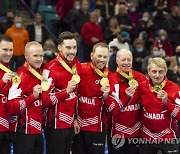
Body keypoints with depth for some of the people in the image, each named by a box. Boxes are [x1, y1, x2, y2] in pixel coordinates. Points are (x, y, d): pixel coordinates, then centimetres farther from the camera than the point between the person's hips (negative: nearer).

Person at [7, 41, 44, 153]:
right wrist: (33, 96, -29)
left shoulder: (39, 73, 9)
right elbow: (12, 107, -22)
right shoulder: (21, 76, -16)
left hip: (37, 130, 8)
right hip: (23, 132, -8)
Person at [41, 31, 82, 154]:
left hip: (70, 124, 7)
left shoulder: (77, 65, 5)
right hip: (56, 125, -7)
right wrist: (66, 91, -30)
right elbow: (46, 100, -20)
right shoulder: (51, 69, -17)